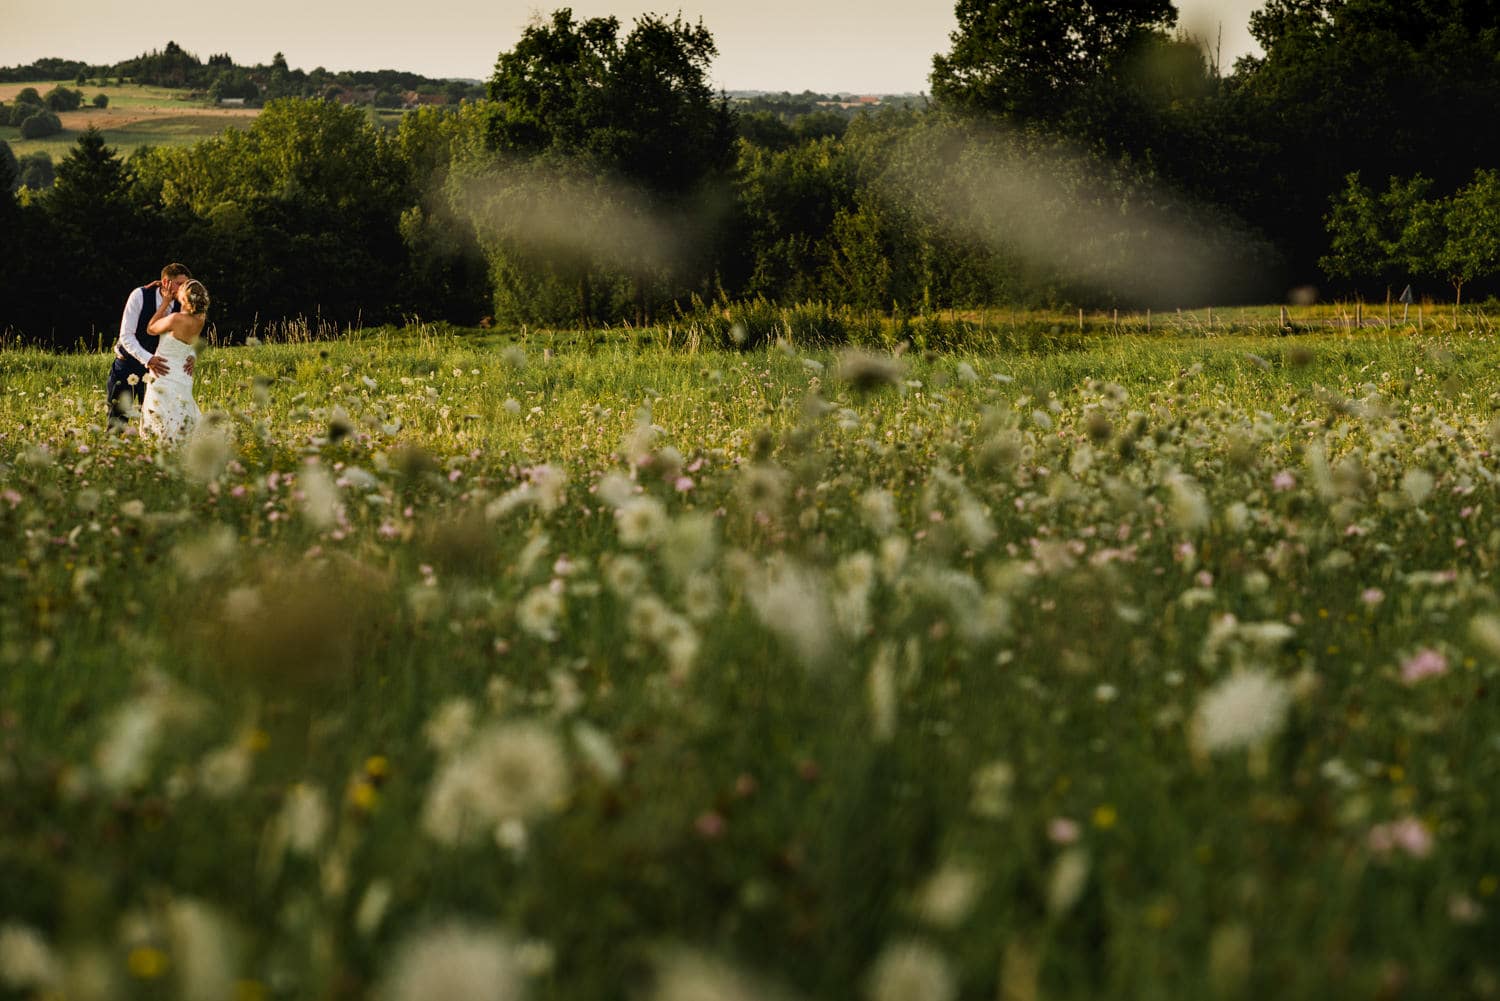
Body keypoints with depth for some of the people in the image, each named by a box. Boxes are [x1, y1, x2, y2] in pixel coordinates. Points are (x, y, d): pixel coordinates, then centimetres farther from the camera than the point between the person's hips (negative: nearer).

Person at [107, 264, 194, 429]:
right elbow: (126, 336, -21)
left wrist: (190, 357, -29)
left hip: (156, 367, 3)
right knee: (118, 417, 0)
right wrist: (147, 359, -35)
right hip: (128, 362, -3)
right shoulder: (140, 296, -19)